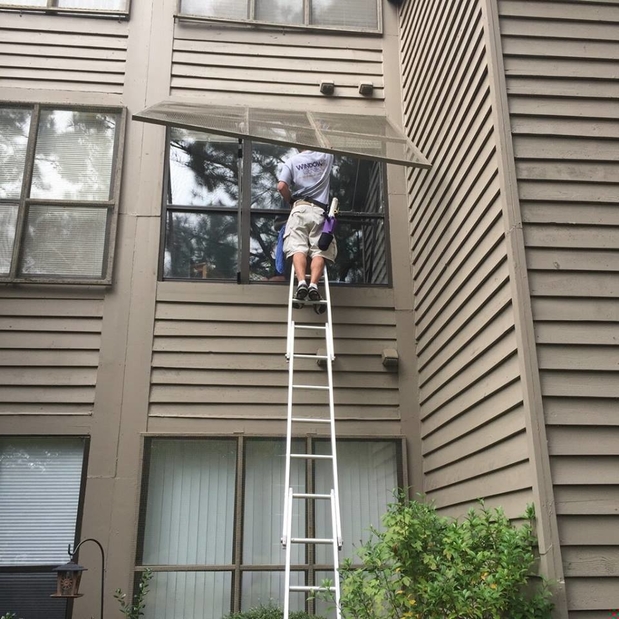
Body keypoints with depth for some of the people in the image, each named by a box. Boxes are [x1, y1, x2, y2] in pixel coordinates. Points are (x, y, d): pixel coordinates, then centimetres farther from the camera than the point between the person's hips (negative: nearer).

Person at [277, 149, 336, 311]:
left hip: (300, 209, -1)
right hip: (320, 211, 1)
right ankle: (313, 285, -30)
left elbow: (281, 186, -2)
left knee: (298, 248, -12)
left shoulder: (292, 161, 10)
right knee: (318, 251, -9)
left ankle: (301, 282, -35)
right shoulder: (325, 157, 16)